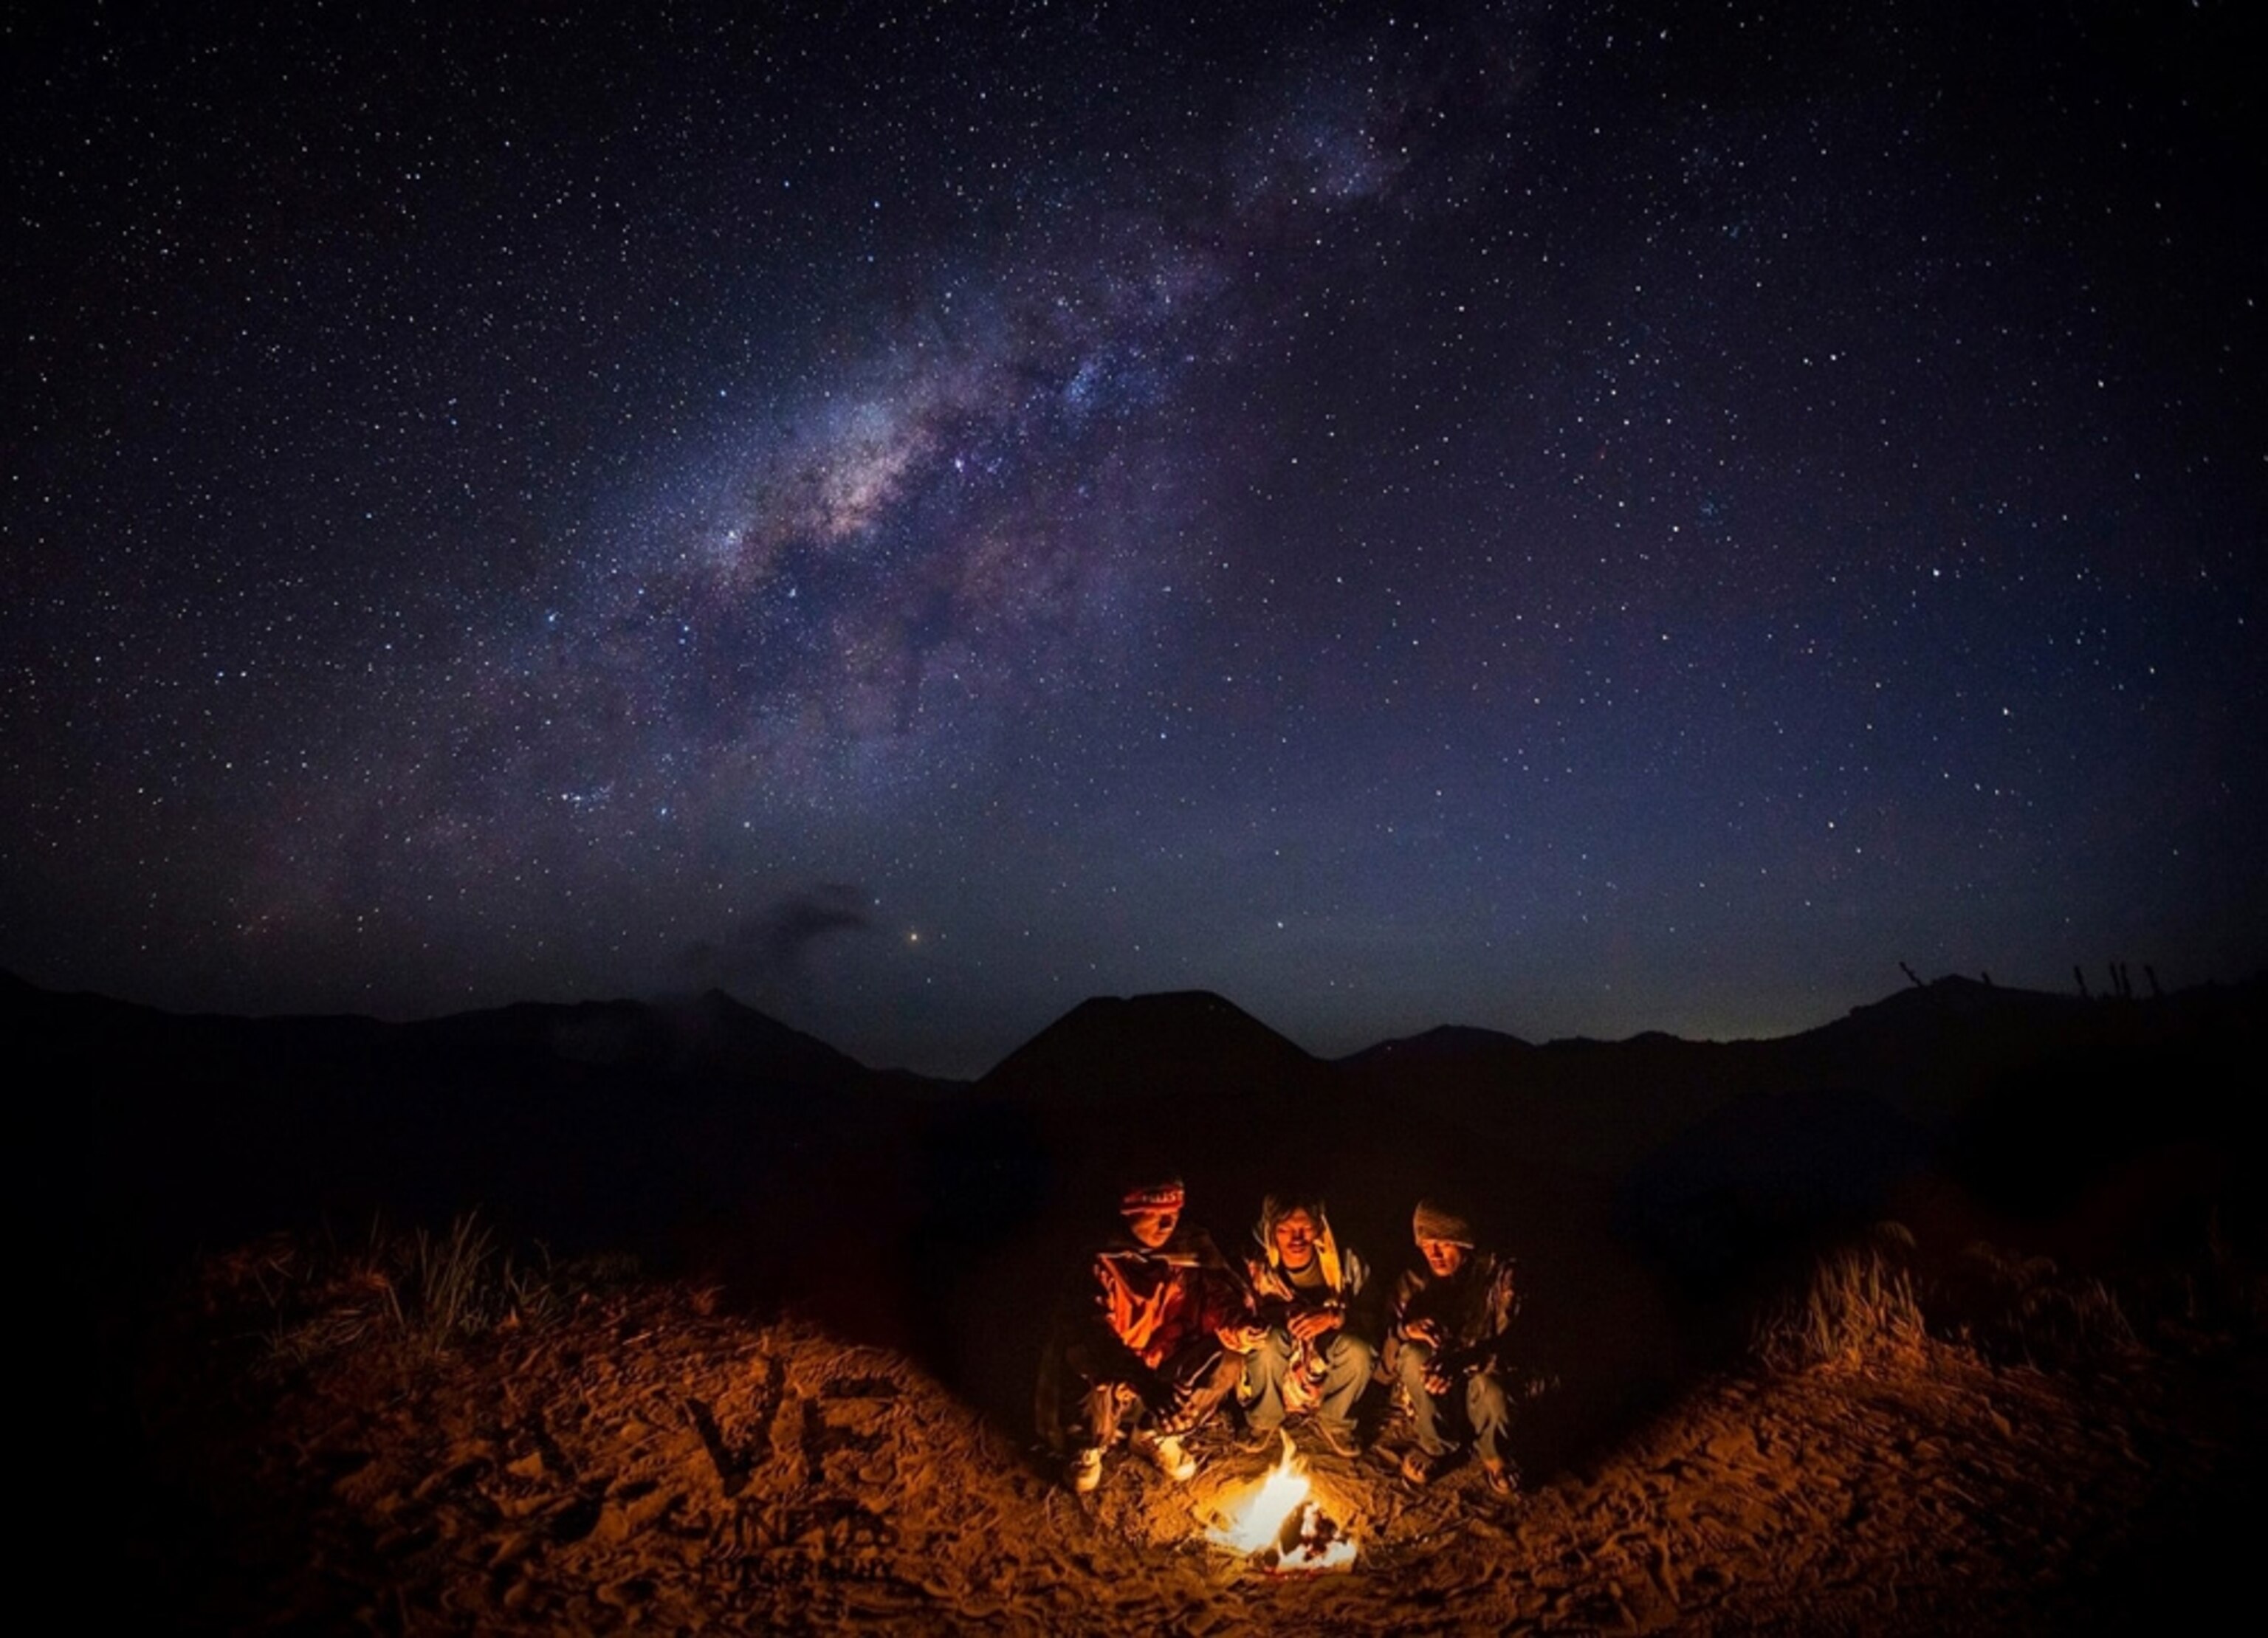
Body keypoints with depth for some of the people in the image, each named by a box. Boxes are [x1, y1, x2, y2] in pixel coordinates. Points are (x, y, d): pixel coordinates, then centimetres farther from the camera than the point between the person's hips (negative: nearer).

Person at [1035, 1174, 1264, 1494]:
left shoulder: (1192, 1249, -10)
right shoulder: (1105, 1264, -21)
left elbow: (1222, 1301, -13)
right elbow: (1092, 1337, -32)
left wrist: (1240, 1325, -38)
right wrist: (1145, 1383, -47)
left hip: (1171, 1374, 4)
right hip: (1114, 1374, -4)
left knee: (1227, 1362, -17)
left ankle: (1157, 1433, 7)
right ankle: (1088, 1447, 3)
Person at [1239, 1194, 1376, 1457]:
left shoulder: (1344, 1261, -14)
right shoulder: (1256, 1267, -15)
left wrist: (1335, 1317, -35)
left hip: (1327, 1368, 1)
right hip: (1278, 1372, 0)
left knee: (1359, 1351, -30)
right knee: (1271, 1340, -32)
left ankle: (1333, 1421, 1)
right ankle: (1263, 1422, -4)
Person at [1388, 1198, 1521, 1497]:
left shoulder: (1497, 1273, -10)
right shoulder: (1413, 1282, -3)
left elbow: (1507, 1342, -19)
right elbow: (1390, 1350, -8)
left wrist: (1462, 1361, -39)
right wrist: (1406, 1329, -33)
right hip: (1432, 1394, 2)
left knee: (1490, 1390, -36)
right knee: (1413, 1355, -29)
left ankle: (1493, 1456, -2)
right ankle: (1435, 1446, -6)